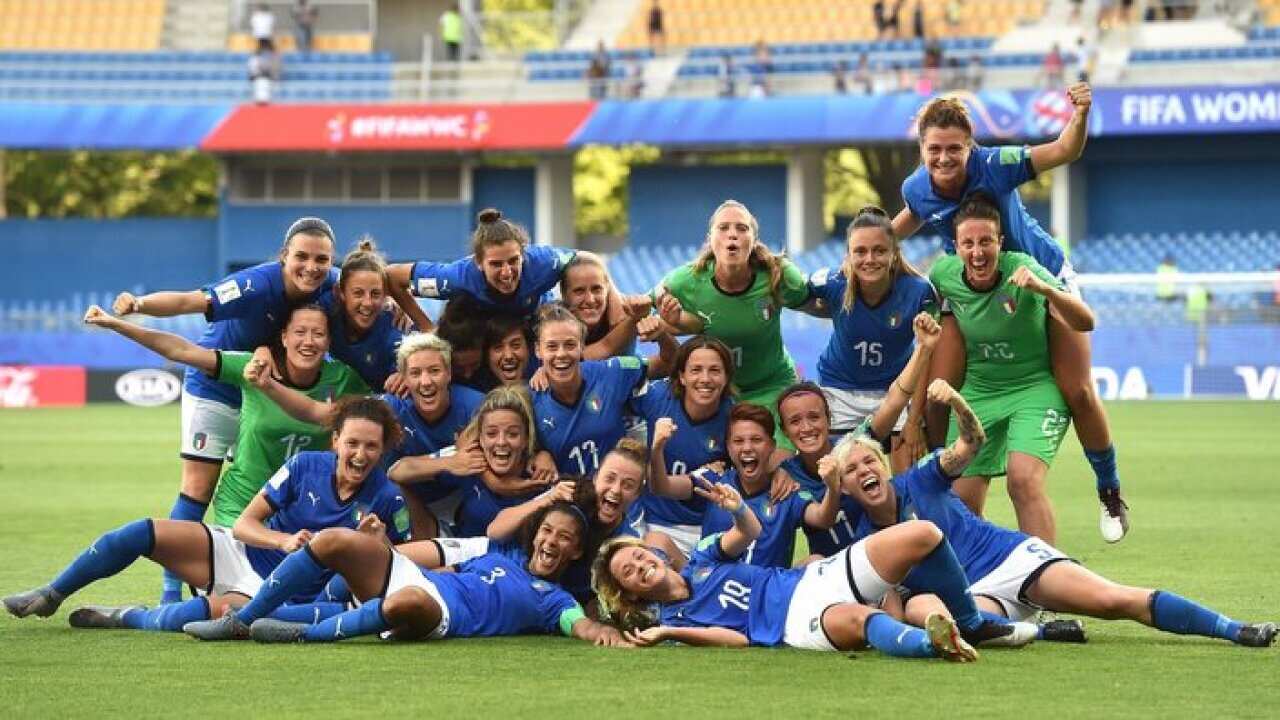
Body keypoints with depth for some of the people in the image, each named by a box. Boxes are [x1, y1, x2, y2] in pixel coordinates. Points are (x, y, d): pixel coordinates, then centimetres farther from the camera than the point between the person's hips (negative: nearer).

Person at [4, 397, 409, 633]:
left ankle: (126, 618, -10)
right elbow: (244, 523, -5)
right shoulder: (306, 466, -7)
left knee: (223, 611, -37)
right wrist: (284, 540, -24)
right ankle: (51, 596, 5)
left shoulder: (386, 499, -12)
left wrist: (377, 542, -25)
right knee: (143, 533, -14)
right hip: (239, 552, 3)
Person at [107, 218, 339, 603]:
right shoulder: (257, 284, -33)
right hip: (214, 387, -5)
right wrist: (141, 304, -62)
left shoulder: (331, 286, -18)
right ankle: (171, 592, -4)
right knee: (198, 489, -8)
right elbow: (190, 301, -44)